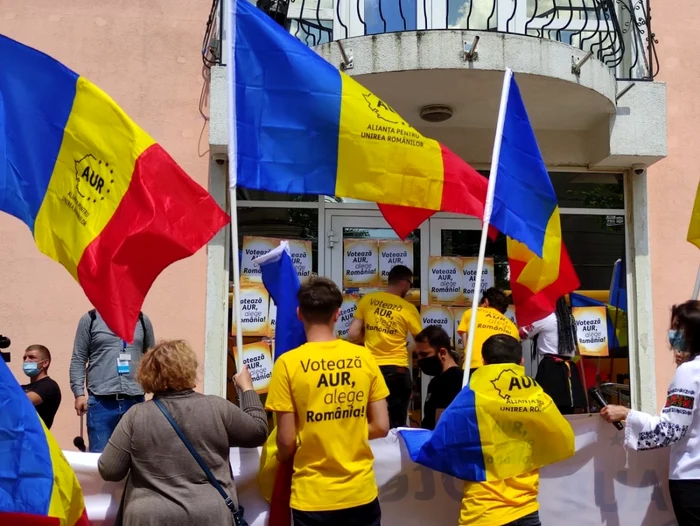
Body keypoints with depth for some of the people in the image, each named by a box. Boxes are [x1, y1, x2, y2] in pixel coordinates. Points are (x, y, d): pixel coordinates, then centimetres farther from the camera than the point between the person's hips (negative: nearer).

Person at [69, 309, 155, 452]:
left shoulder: (142, 320, 10)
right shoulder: (90, 320, 3)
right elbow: (78, 359, 2)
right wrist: (79, 393, -7)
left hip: (135, 401, 2)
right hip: (101, 401, -2)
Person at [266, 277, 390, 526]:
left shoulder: (288, 363, -12)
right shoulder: (364, 358, -3)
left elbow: (286, 440, -10)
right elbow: (381, 427, 0)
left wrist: (283, 457, 12)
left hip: (313, 496, -2)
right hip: (361, 492, 2)